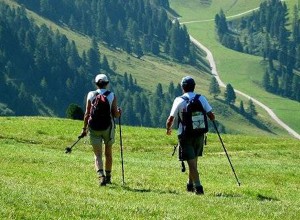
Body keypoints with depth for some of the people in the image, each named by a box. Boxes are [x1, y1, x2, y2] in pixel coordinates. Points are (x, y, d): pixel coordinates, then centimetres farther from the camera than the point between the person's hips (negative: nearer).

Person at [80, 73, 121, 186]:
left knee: (97, 154, 0)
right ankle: (108, 176, 30)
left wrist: (84, 128, 4)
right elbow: (115, 114, -5)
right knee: (108, 153, 19)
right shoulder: (112, 96, -3)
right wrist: (119, 112, 18)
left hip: (94, 127, -1)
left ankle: (101, 175, -22)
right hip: (108, 127, 1)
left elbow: (87, 113, -3)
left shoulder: (91, 95, -3)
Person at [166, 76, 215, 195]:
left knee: (191, 161, -3)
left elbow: (171, 119, -8)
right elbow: (211, 116, -4)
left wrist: (168, 129, 12)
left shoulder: (179, 100, -9)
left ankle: (198, 186, -14)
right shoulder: (201, 99, -2)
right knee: (194, 160, 20)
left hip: (185, 135, -3)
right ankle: (190, 185, 29)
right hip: (199, 134, 3)